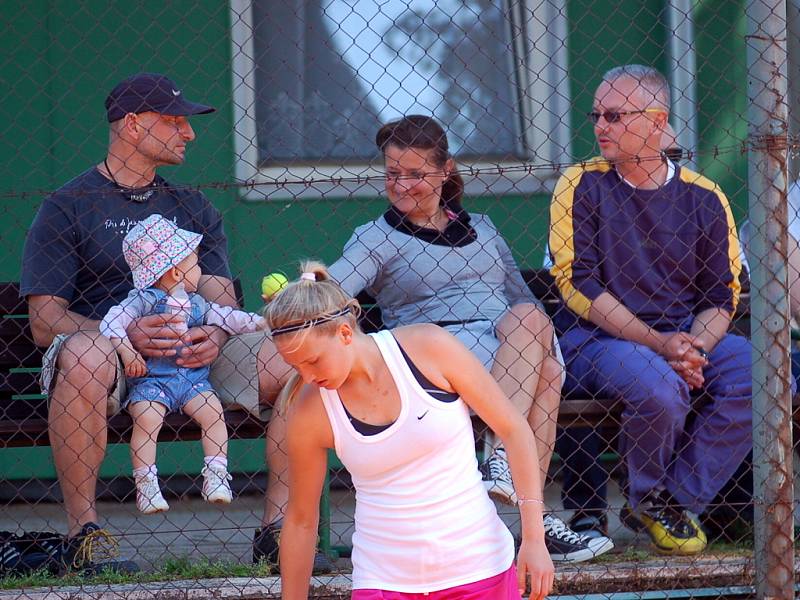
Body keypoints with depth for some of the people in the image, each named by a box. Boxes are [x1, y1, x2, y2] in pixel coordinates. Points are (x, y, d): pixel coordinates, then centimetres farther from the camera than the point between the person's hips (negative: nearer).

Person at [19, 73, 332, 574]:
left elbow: (221, 296, 8)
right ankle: (82, 534, -31)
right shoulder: (67, 207, 5)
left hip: (192, 357, 4)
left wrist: (215, 334, -19)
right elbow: (44, 320, -5)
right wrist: (124, 335, -24)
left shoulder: (193, 208, 21)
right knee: (84, 352, -41)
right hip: (112, 352, -4)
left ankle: (278, 531, -15)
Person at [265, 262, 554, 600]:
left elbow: (513, 429, -4)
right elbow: (300, 520, 5)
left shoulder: (429, 348, -11)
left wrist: (534, 537, -9)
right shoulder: (310, 413, -7)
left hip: (477, 569, -1)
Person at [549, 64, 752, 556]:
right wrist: (659, 343, -19)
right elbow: (579, 285, -9)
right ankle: (649, 496, -3)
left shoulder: (702, 197, 6)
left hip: (689, 336, 3)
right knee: (659, 387, -35)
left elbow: (722, 294, 6)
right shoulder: (581, 186, -1)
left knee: (755, 374, -24)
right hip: (597, 339, -3)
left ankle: (675, 500, -9)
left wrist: (693, 344, -17)